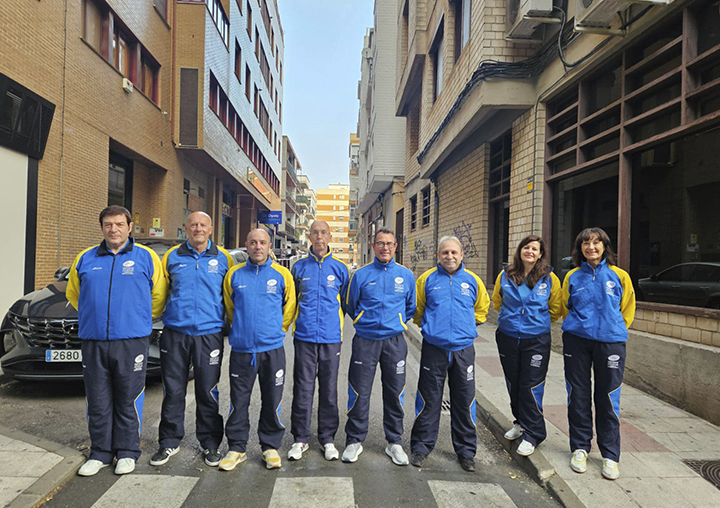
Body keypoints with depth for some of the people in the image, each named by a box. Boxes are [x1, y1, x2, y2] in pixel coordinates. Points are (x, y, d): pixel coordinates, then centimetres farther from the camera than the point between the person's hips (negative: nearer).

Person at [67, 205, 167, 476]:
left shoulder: (146, 257, 2)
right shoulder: (85, 259, 10)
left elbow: (158, 295, 8)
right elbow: (73, 293, 23)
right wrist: (94, 317, 18)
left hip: (132, 342, -3)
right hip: (93, 342, 3)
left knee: (128, 401, 6)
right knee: (98, 402, 10)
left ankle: (127, 452, 20)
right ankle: (100, 452, 25)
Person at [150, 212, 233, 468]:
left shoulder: (222, 258, 5)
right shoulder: (172, 257, 7)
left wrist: (230, 322, 10)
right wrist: (158, 315, 14)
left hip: (209, 334, -1)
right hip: (175, 332, 1)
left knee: (208, 391, 6)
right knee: (173, 391, 9)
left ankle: (210, 443, 21)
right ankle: (170, 442, 26)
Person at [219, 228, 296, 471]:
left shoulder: (282, 274, 1)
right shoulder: (234, 274, 5)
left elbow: (289, 306, 10)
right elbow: (229, 307, 17)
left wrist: (277, 329, 9)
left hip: (272, 348, -1)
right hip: (241, 349, 1)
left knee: (272, 401, 7)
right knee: (239, 401, 7)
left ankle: (270, 446, 23)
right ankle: (236, 448, 23)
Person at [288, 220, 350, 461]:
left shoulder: (340, 268, 4)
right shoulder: (299, 267, 5)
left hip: (331, 337, 0)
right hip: (304, 336, 0)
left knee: (329, 388, 8)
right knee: (303, 388, 5)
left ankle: (328, 437, 22)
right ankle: (300, 438, 19)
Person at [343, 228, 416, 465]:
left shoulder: (406, 275, 4)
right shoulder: (361, 275, 0)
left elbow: (411, 307, 17)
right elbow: (351, 306, 12)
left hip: (394, 341, 1)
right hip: (365, 340, -1)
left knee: (394, 394, 8)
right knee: (359, 392, 2)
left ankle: (394, 442, 25)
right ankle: (354, 440, 20)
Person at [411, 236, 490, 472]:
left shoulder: (472, 280, 5)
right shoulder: (427, 279, 1)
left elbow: (482, 308, 20)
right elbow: (417, 309, 13)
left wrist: (467, 326, 13)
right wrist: (429, 326, 8)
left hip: (463, 349, 1)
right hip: (434, 349, -1)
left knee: (465, 401, 8)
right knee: (429, 400, 6)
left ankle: (466, 450, 25)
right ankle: (421, 447, 22)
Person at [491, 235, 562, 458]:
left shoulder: (550, 278, -3)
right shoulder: (505, 276, 2)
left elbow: (556, 309, 8)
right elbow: (497, 301, 17)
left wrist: (538, 321, 7)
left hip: (536, 340, -3)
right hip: (507, 338, 3)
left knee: (531, 386, -2)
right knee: (513, 383, 14)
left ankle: (533, 434, 11)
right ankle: (521, 423, 34)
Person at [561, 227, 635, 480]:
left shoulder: (619, 276, 3)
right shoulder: (573, 276, 5)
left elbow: (628, 309, 12)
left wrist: (614, 329, 8)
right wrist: (579, 326, 10)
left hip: (610, 342, -1)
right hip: (576, 340, 1)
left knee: (607, 398, 3)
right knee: (578, 396, 7)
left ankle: (610, 455, 16)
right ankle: (580, 447, 22)